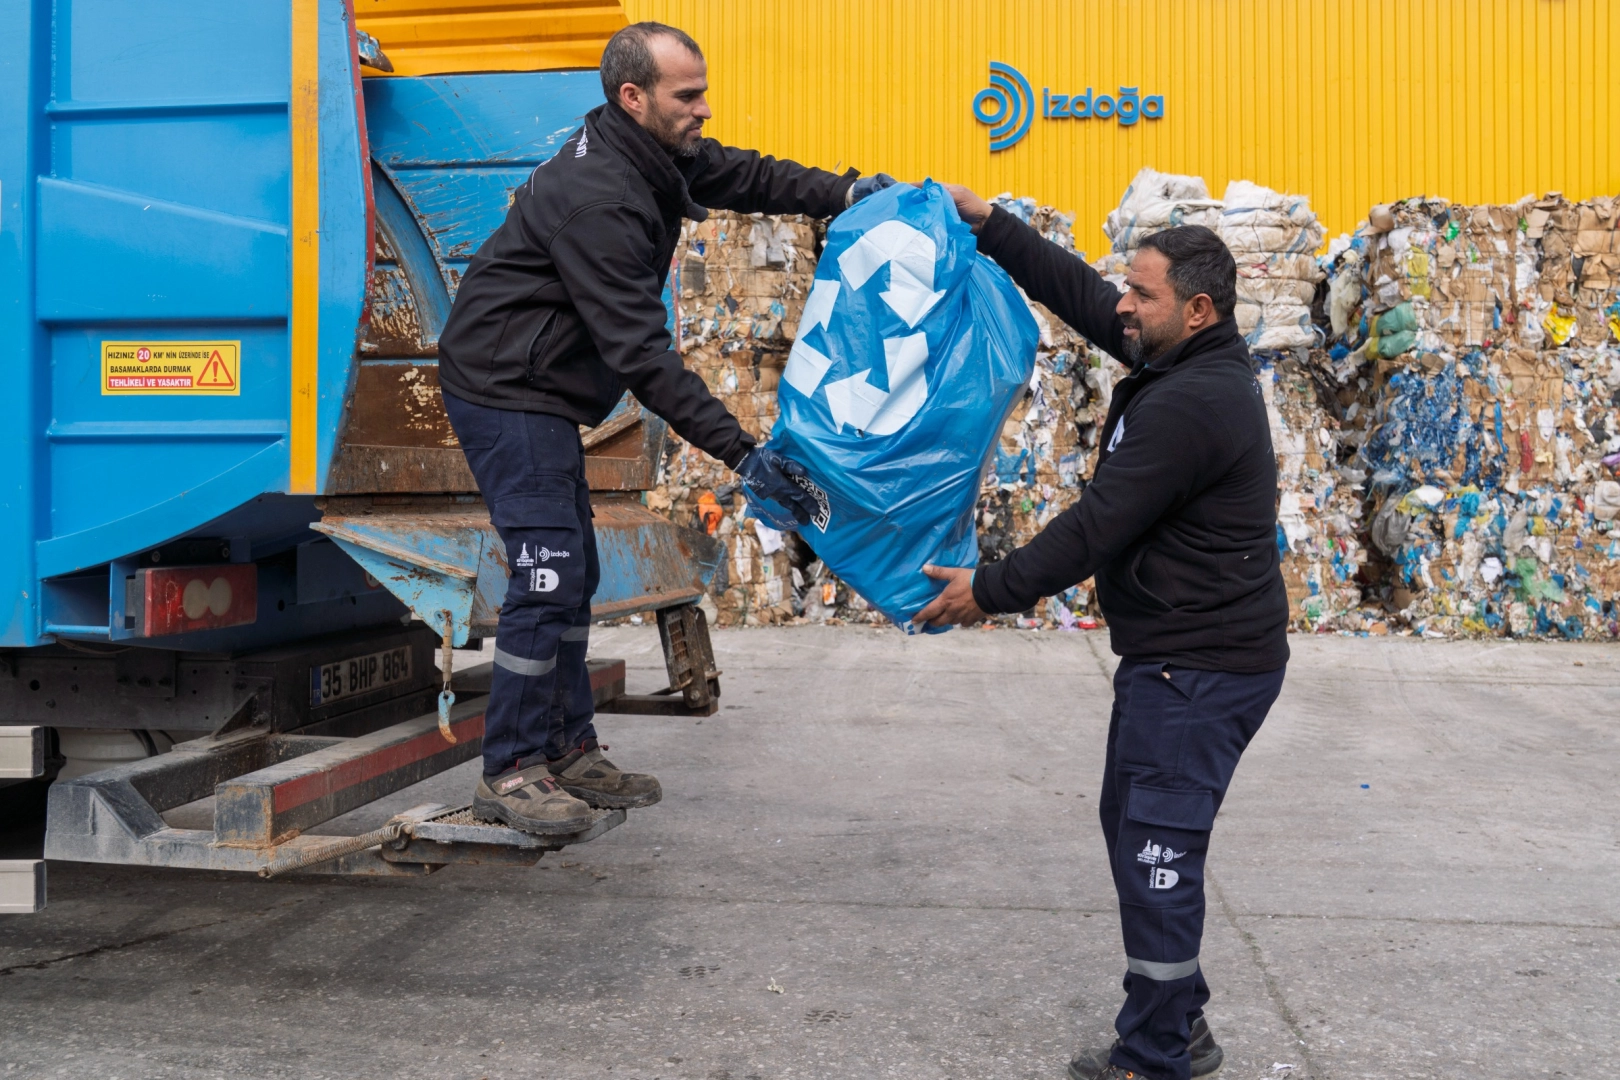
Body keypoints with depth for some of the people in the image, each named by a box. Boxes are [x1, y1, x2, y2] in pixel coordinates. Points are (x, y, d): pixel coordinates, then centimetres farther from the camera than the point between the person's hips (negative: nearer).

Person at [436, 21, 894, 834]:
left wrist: (846, 193, -1)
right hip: (505, 392, -10)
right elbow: (641, 355, -30)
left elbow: (741, 176, 17)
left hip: (544, 393, 10)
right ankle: (508, 773, 0)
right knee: (548, 574, -11)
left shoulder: (658, 154, 2)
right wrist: (741, 454, -30)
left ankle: (567, 751, 21)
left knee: (572, 572, 12)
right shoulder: (595, 195, -27)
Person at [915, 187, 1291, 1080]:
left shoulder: (1190, 405, -22)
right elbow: (1076, 291, 16)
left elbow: (1095, 529, -22)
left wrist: (989, 591, -14)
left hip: (1204, 667, -11)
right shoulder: (1189, 362, 9)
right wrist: (988, 225, 11)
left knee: (1157, 849, -5)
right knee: (1132, 825, 18)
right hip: (1173, 651, 11)